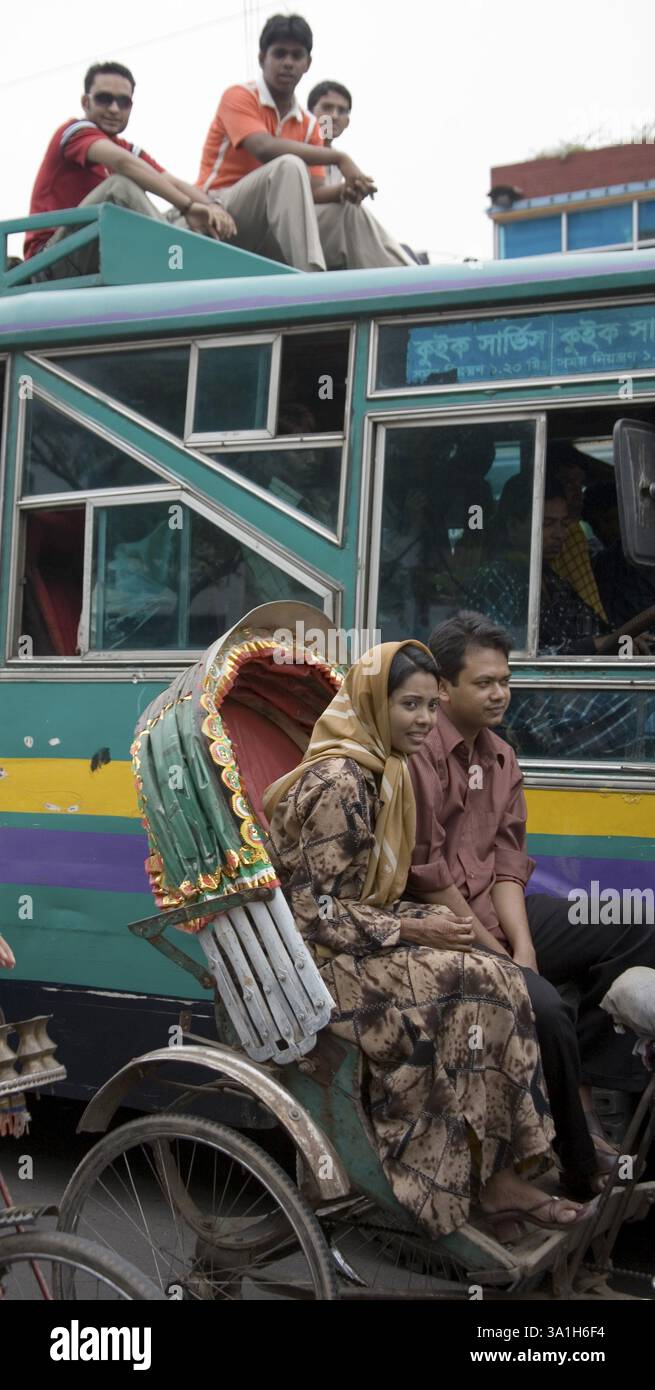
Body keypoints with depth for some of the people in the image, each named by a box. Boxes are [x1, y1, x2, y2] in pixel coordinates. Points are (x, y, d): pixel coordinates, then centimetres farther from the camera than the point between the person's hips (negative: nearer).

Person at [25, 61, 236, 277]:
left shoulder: (130, 150, 15)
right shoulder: (75, 131, -6)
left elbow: (174, 183, -2)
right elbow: (123, 162, -26)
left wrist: (211, 207, -24)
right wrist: (186, 205, -33)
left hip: (103, 258, 7)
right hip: (52, 260, -7)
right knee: (121, 184, -28)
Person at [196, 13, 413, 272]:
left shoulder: (308, 124, 13)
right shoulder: (239, 96, -5)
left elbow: (313, 191, 4)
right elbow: (266, 149, -24)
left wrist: (344, 190, -20)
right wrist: (339, 158, -23)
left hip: (269, 234, 6)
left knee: (349, 210, -11)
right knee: (289, 166, -29)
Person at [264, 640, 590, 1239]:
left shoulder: (379, 772, 11)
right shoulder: (337, 784, -19)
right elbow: (315, 910, -21)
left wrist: (429, 920, 0)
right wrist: (416, 930, -18)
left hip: (357, 943, 9)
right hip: (321, 964, -9)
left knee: (498, 978, -10)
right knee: (483, 986, -19)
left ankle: (497, 1178, -9)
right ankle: (496, 1182, -9)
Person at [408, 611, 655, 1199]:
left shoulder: (501, 757, 11)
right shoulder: (417, 753, -16)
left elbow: (508, 863, 7)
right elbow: (425, 876, -17)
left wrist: (523, 946, -8)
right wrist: (495, 953, -12)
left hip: (494, 913, 9)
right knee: (543, 1009, -30)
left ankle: (582, 1086, 2)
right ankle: (581, 1168, -8)